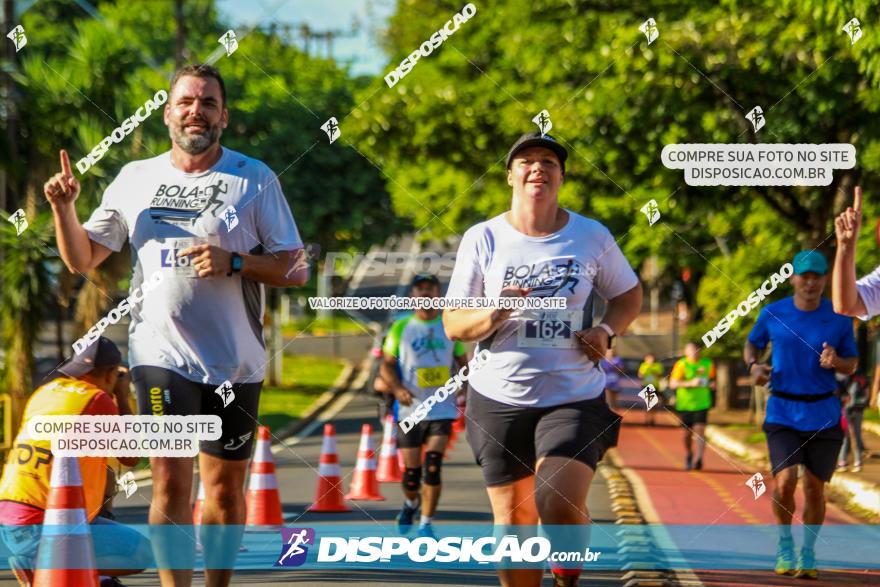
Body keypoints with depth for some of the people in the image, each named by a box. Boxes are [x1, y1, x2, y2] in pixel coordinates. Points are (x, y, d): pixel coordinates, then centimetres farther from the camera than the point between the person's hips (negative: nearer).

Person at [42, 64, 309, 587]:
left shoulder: (255, 179, 0)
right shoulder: (135, 180, 8)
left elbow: (295, 269, -2)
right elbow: (81, 259, 12)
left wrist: (234, 263, -18)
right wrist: (64, 207, -5)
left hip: (236, 361, 0)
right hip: (162, 356, 0)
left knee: (226, 488, 8)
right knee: (171, 483, -10)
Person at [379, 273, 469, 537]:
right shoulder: (401, 327, 4)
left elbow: (463, 361, 17)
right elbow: (387, 365, 5)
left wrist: (464, 386, -2)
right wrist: (396, 388, -14)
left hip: (441, 409, 0)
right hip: (410, 409, 0)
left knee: (433, 465, -13)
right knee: (411, 470, 2)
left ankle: (426, 524, -4)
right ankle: (411, 503, 36)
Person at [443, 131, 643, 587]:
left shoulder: (592, 237, 2)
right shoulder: (482, 239, 0)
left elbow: (629, 295, 17)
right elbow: (453, 324, 1)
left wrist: (607, 331, -4)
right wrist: (494, 314, -20)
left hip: (574, 399, -1)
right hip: (499, 399, 1)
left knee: (560, 506, -20)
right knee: (513, 523, 4)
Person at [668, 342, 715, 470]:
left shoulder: (708, 364, 4)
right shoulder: (681, 364, -7)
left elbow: (712, 378, 21)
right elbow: (673, 384, -15)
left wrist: (712, 384, -3)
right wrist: (690, 383, -27)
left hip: (702, 404, 1)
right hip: (684, 404, -1)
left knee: (700, 430, -16)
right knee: (688, 433, 9)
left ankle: (699, 459, -25)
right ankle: (689, 455, 36)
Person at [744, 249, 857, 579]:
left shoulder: (839, 319, -2)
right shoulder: (772, 314, -2)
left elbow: (852, 366, 7)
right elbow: (752, 345, 14)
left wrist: (836, 362, -17)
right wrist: (754, 366, -8)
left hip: (824, 414, 1)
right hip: (782, 412, -1)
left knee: (814, 488, 4)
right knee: (785, 481, -16)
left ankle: (808, 553, 24)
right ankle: (785, 544, 9)